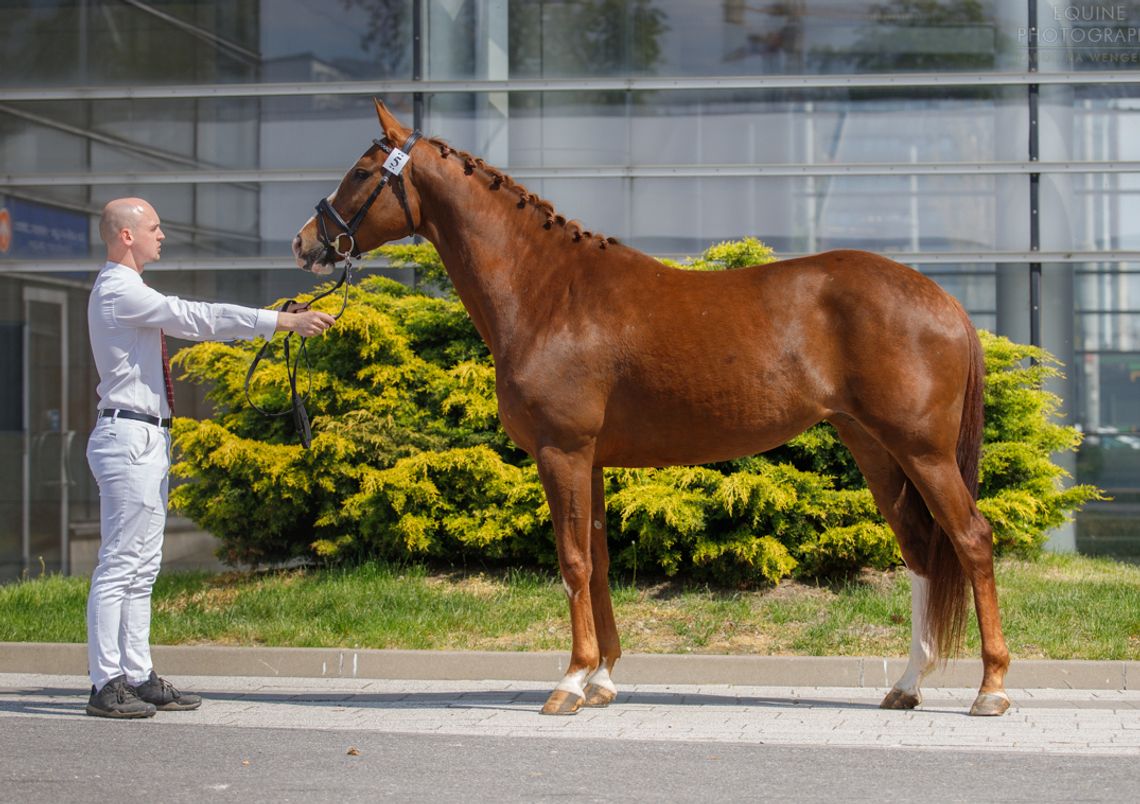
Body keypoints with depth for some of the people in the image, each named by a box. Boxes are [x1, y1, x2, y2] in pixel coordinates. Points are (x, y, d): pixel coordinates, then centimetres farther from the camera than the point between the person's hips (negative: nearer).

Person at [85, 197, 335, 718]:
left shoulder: (128, 292, 18)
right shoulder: (119, 291, -14)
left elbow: (193, 323, 16)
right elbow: (198, 319, -21)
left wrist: (279, 320, 9)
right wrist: (281, 322, -22)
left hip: (147, 440, 11)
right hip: (129, 437, -11)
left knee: (142, 568, 12)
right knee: (119, 565, -8)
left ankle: (138, 677, 16)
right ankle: (107, 685, -5)